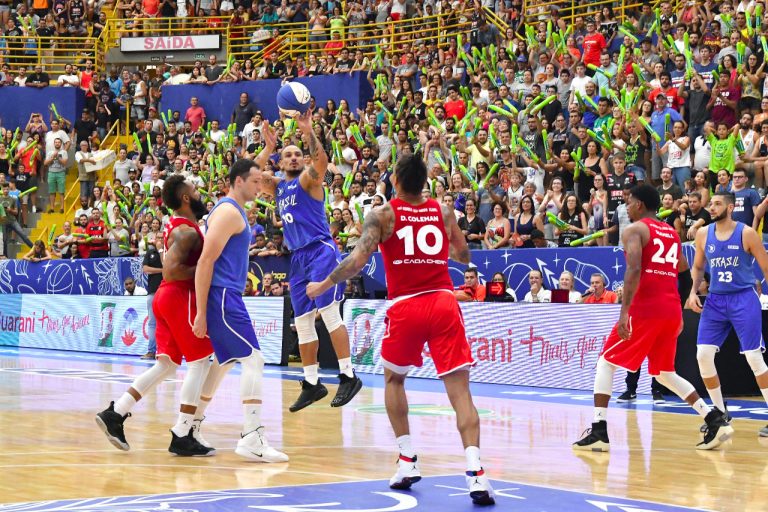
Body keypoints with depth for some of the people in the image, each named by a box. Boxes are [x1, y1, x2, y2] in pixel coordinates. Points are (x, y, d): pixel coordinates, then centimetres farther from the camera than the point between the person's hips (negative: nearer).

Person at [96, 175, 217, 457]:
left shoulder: (176, 225, 15)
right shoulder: (187, 231, -16)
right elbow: (171, 271, -26)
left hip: (166, 297, 10)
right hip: (180, 297, -10)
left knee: (166, 365, 12)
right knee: (199, 363, -3)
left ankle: (115, 413, 7)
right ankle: (182, 436, -3)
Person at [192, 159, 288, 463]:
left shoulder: (234, 210, 17)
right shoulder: (229, 212, -13)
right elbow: (206, 261, -19)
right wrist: (201, 313, -21)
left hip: (227, 298, 11)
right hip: (221, 298, -11)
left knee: (224, 363, 18)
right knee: (253, 360, -13)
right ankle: (252, 439, -17)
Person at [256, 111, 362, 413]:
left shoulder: (308, 179, -1)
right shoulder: (279, 186, 18)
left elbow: (321, 161, -21)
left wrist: (309, 132, -33)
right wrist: (269, 148, -4)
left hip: (320, 250, -7)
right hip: (298, 257, 8)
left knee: (329, 313, -15)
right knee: (302, 323, 8)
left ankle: (348, 376, -14)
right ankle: (312, 383, 15)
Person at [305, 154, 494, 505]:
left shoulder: (382, 215, 1)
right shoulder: (444, 212, 10)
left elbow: (358, 260, -9)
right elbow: (464, 257, 24)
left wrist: (322, 286, 4)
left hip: (405, 305, -1)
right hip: (443, 303, 1)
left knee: (393, 379, 23)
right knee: (459, 388, -4)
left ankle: (408, 461, 17)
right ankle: (474, 470, -19)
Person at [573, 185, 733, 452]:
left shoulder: (635, 229, -3)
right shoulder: (672, 233, 20)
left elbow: (634, 270, -16)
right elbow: (684, 272, 22)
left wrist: (624, 312, -21)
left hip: (645, 308, -7)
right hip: (672, 310, 7)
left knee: (606, 363, 5)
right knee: (665, 374, 20)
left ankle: (599, 431, -5)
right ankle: (716, 420, 7)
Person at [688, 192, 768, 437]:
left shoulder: (747, 233, -8)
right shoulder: (703, 234, 4)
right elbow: (697, 267, 17)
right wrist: (693, 292, 2)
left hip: (743, 299, -4)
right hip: (715, 300, 5)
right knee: (703, 355, -4)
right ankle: (720, 413, 11)